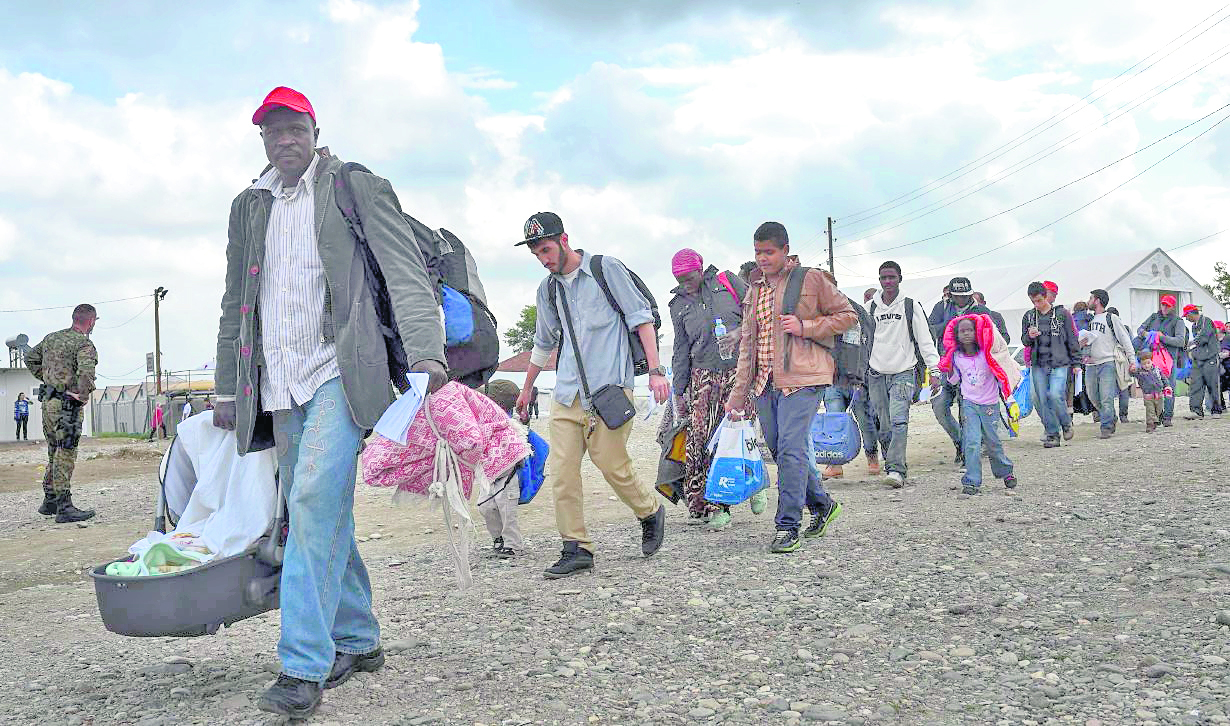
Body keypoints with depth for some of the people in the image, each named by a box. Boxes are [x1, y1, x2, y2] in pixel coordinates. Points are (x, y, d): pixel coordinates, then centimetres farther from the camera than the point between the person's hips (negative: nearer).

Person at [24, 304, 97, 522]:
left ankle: (50, 502, 27)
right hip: (67, 406, -8)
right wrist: (83, 395, -20)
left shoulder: (51, 338, 13)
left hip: (48, 402, 8)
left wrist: (47, 379, 20)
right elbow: (86, 370, -32)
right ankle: (64, 508, -5)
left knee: (54, 454, 19)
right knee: (65, 456, -6)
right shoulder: (85, 344, -13)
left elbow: (30, 358, 24)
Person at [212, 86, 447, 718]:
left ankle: (303, 666, -15)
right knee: (316, 515, 8)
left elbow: (406, 273, -6)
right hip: (277, 386, 6)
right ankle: (357, 640, 22)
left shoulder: (356, 188, 3)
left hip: (339, 372, -6)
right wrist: (227, 389, 20)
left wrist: (425, 353, -20)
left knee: (314, 499, -19)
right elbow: (235, 305, 23)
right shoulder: (249, 207, 19)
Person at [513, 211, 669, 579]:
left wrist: (655, 371, -10)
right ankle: (577, 549, 5)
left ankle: (651, 512, 22)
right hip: (567, 393, 5)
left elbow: (641, 318, -3)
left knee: (612, 464, -6)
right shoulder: (547, 289, 16)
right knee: (561, 470, -4)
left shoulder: (606, 269, 0)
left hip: (609, 387, -5)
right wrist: (526, 390, 33)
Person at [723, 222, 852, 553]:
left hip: (801, 378, -6)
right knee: (782, 452, 11)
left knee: (790, 450, -14)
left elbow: (847, 315, 4)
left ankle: (788, 526, -5)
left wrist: (805, 327, -11)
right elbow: (747, 342, 18)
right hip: (764, 383, 7)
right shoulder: (755, 290, 18)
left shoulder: (811, 279, 1)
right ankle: (821, 504, 31)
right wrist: (738, 393, 13)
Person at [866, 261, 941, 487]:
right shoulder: (872, 307, 9)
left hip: (903, 373, -3)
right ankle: (893, 465, 17)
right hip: (876, 374, 3)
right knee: (883, 426, 3)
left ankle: (896, 469, -21)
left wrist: (934, 370, -6)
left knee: (899, 421, -17)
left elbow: (924, 339, 1)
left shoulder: (911, 306, 2)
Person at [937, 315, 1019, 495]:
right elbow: (955, 379, 12)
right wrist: (948, 369, -2)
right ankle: (972, 482, -5)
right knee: (972, 441, -10)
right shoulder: (956, 356, 0)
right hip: (969, 403, 1)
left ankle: (1005, 471, 34)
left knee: (992, 442, 8)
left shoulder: (986, 353, -7)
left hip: (990, 404, -1)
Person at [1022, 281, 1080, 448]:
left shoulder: (1062, 314, 2)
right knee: (1042, 400, 0)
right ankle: (1052, 434, 11)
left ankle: (1067, 424, 9)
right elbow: (1025, 342, 15)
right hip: (1038, 365, 3)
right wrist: (1029, 337, -9)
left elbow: (1071, 339, 6)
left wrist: (1076, 362, 5)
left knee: (1055, 395, -17)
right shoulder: (1028, 316, 9)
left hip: (1059, 363, -3)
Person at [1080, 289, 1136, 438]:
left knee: (1106, 399, -10)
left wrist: (1132, 361, -8)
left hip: (1107, 363, -6)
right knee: (1094, 398, 8)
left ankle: (1107, 428, -5)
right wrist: (1082, 342, 4)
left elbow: (1125, 339, -2)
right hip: (1090, 365, 6)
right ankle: (1110, 421, 24)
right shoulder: (1089, 320, 18)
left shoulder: (1111, 318, -1)